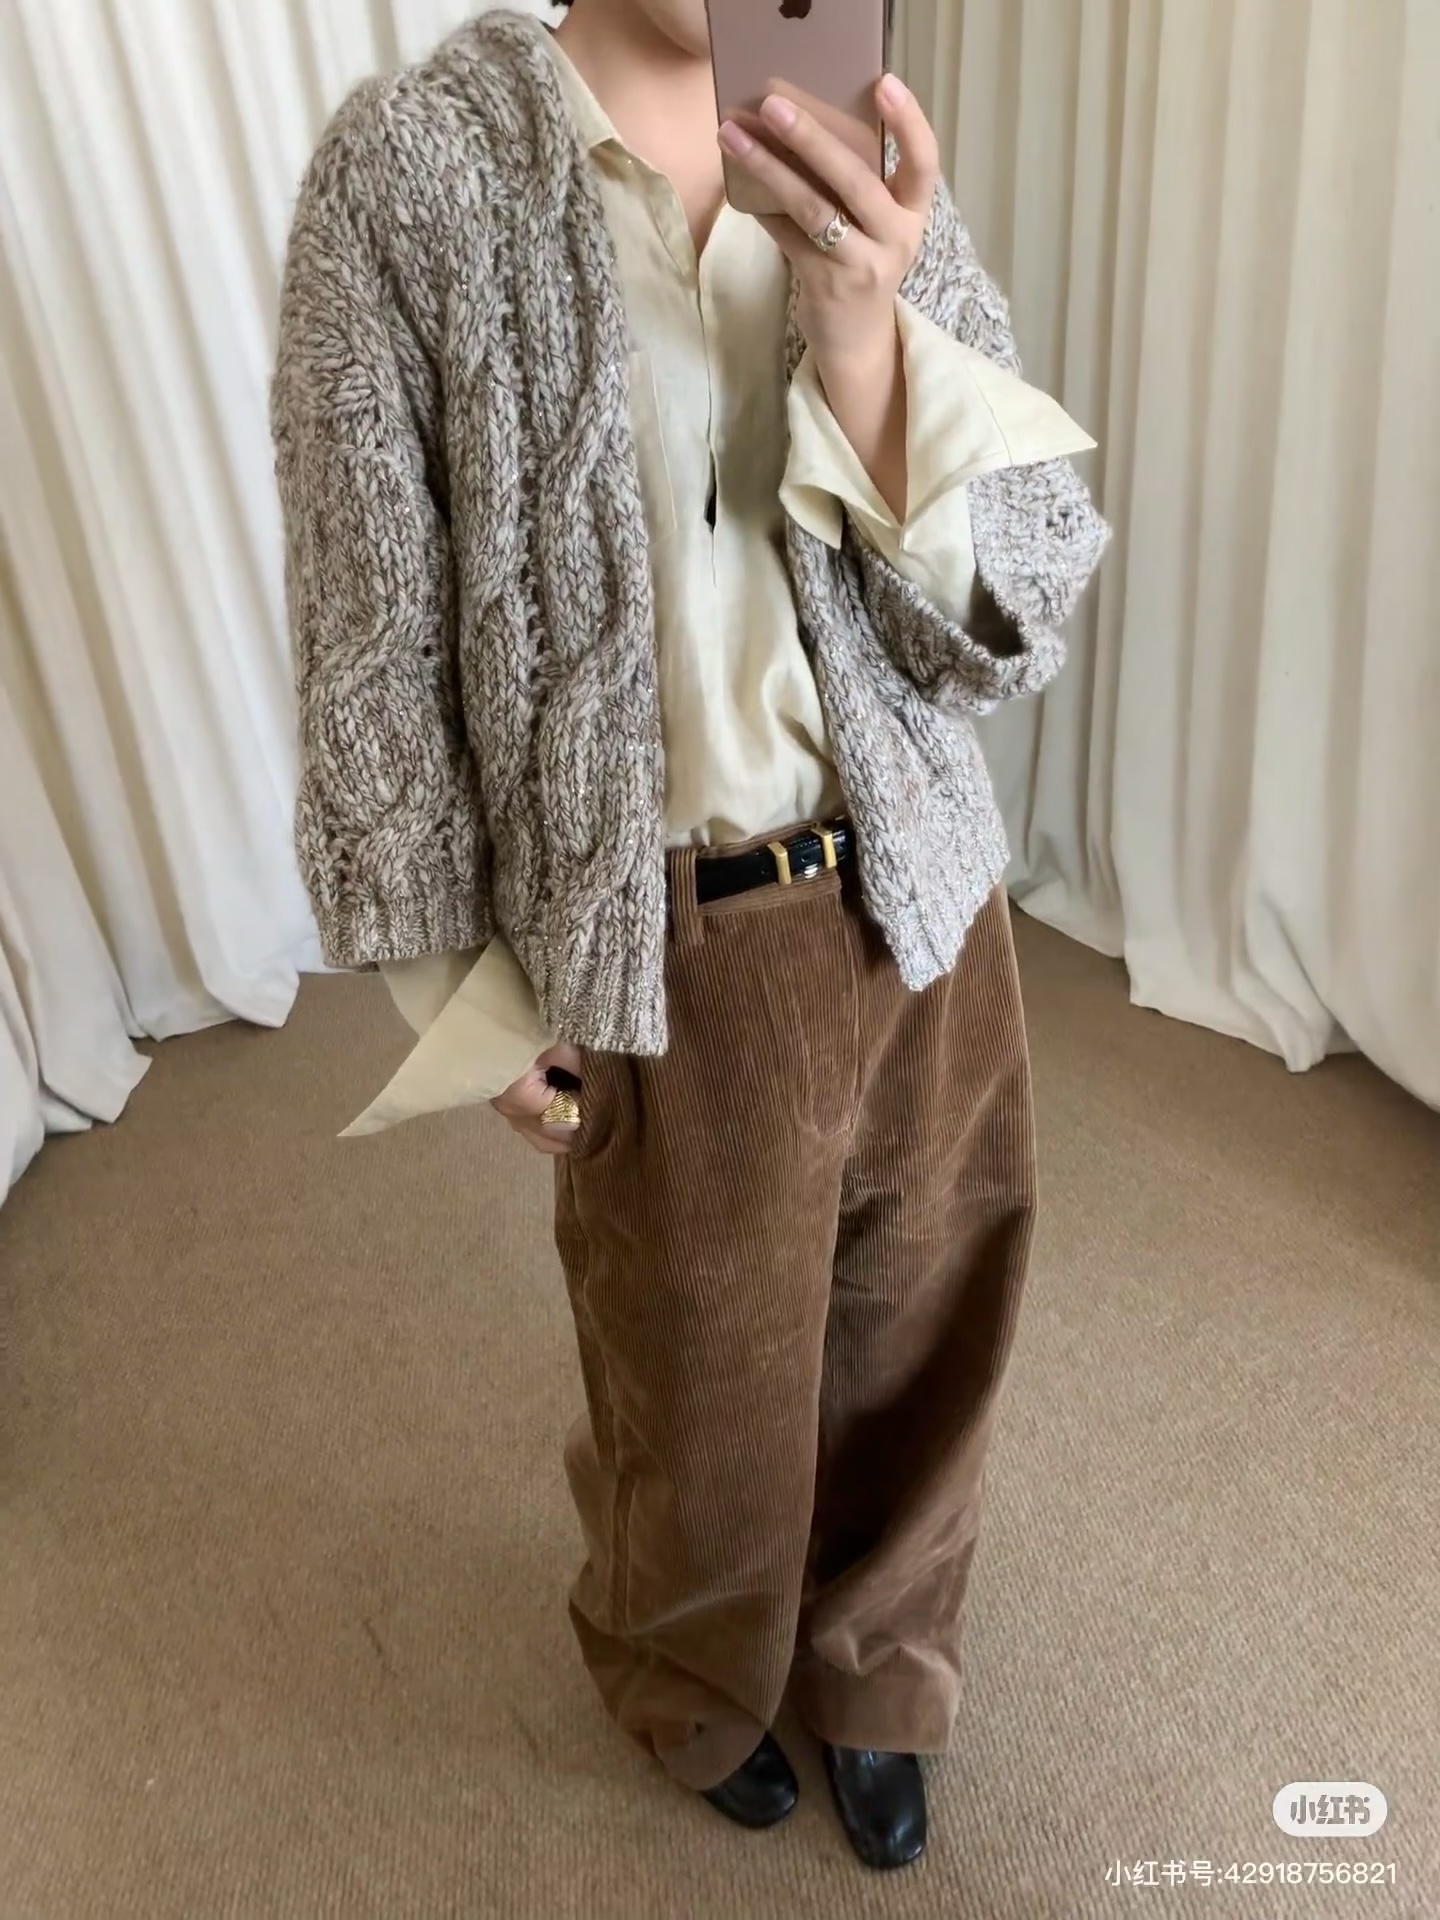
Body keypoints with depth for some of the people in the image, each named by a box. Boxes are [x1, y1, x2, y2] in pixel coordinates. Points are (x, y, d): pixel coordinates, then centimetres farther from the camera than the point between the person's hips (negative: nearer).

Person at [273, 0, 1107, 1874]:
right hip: (674, 946, -3)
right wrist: (475, 980, -5)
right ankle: (696, 1684, 54)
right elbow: (373, 631, -6)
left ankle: (873, 1674, 54)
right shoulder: (411, 166, -7)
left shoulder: (875, 181, 2)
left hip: (923, 903, 4)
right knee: (701, 1390, 18)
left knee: (914, 1344, 20)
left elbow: (1022, 619, -6)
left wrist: (864, 337, -22)